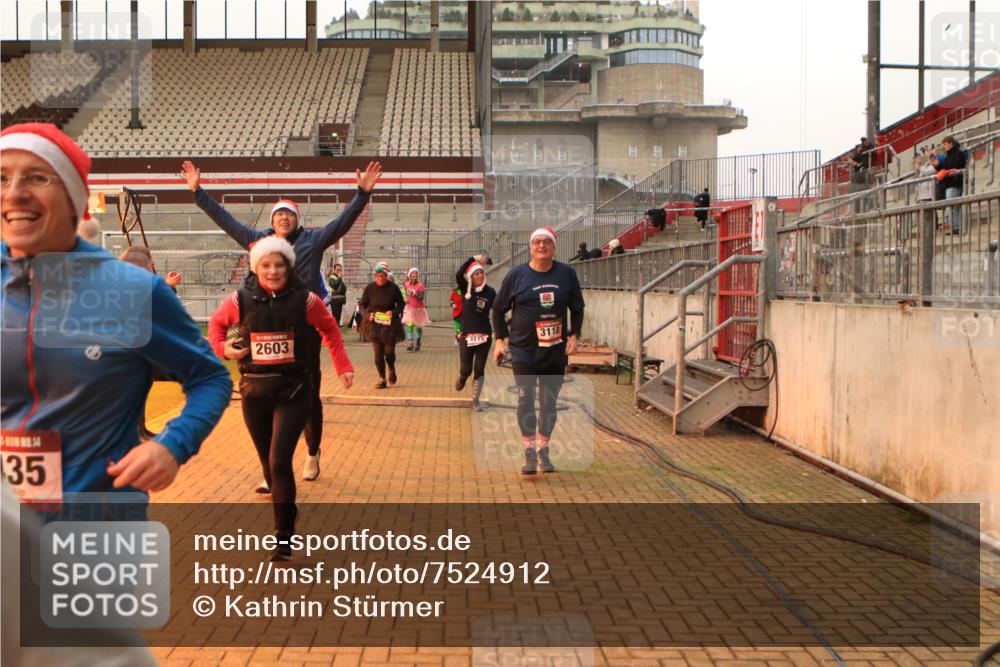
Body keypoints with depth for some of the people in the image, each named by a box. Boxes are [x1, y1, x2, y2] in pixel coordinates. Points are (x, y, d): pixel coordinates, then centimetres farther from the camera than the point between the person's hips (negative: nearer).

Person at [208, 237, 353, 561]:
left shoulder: (304, 299, -6)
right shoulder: (241, 299, -3)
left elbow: (330, 330, 9)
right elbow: (216, 323, 16)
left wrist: (343, 367, 3)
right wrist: (223, 347, -3)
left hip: (293, 391, -2)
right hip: (254, 390, 3)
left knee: (280, 462, -12)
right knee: (268, 462, 12)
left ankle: (284, 535, 0)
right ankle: (283, 508, 39)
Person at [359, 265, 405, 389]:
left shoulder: (393, 288, -7)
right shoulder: (370, 288, -5)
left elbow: (401, 304, 3)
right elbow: (362, 304, 4)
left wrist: (394, 312, -15)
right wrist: (367, 315, -13)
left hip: (390, 324, -1)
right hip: (374, 324, 1)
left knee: (389, 351, -2)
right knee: (378, 353, 1)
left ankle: (391, 369, 32)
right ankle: (382, 379, 16)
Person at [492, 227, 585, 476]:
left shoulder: (567, 274, 1)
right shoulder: (517, 275, -3)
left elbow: (577, 308, 11)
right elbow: (498, 309, 6)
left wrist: (574, 335, -1)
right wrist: (501, 338, -1)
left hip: (556, 352, 2)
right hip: (523, 350, -2)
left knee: (549, 403, 9)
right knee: (525, 400, -4)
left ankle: (544, 450, 22)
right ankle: (529, 451, 5)